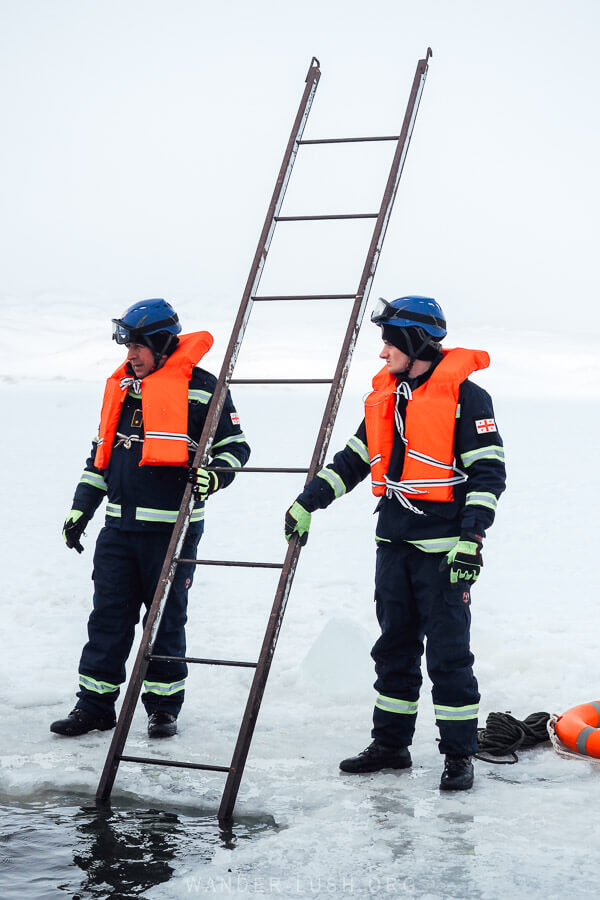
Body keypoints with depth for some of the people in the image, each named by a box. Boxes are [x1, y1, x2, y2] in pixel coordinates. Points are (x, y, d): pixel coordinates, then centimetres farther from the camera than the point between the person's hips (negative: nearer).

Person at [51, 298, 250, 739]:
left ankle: (164, 706, 16)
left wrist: (213, 476, -21)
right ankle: (95, 704, 13)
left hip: (171, 527, -5)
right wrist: (81, 508, 16)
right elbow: (102, 452, 20)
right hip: (120, 525, 5)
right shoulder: (122, 385, 14)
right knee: (108, 616, 5)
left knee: (167, 618, 4)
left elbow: (234, 445, -1)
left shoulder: (200, 388, -5)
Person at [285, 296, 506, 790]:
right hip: (394, 545, 7)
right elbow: (353, 460, 20)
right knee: (394, 648, 12)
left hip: (444, 548, -7)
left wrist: (470, 541, -17)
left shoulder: (465, 395, -8)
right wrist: (308, 502, 15)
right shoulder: (385, 396, 12)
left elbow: (488, 471, -11)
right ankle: (391, 744, 22)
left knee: (448, 653, -3)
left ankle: (459, 755, 6)